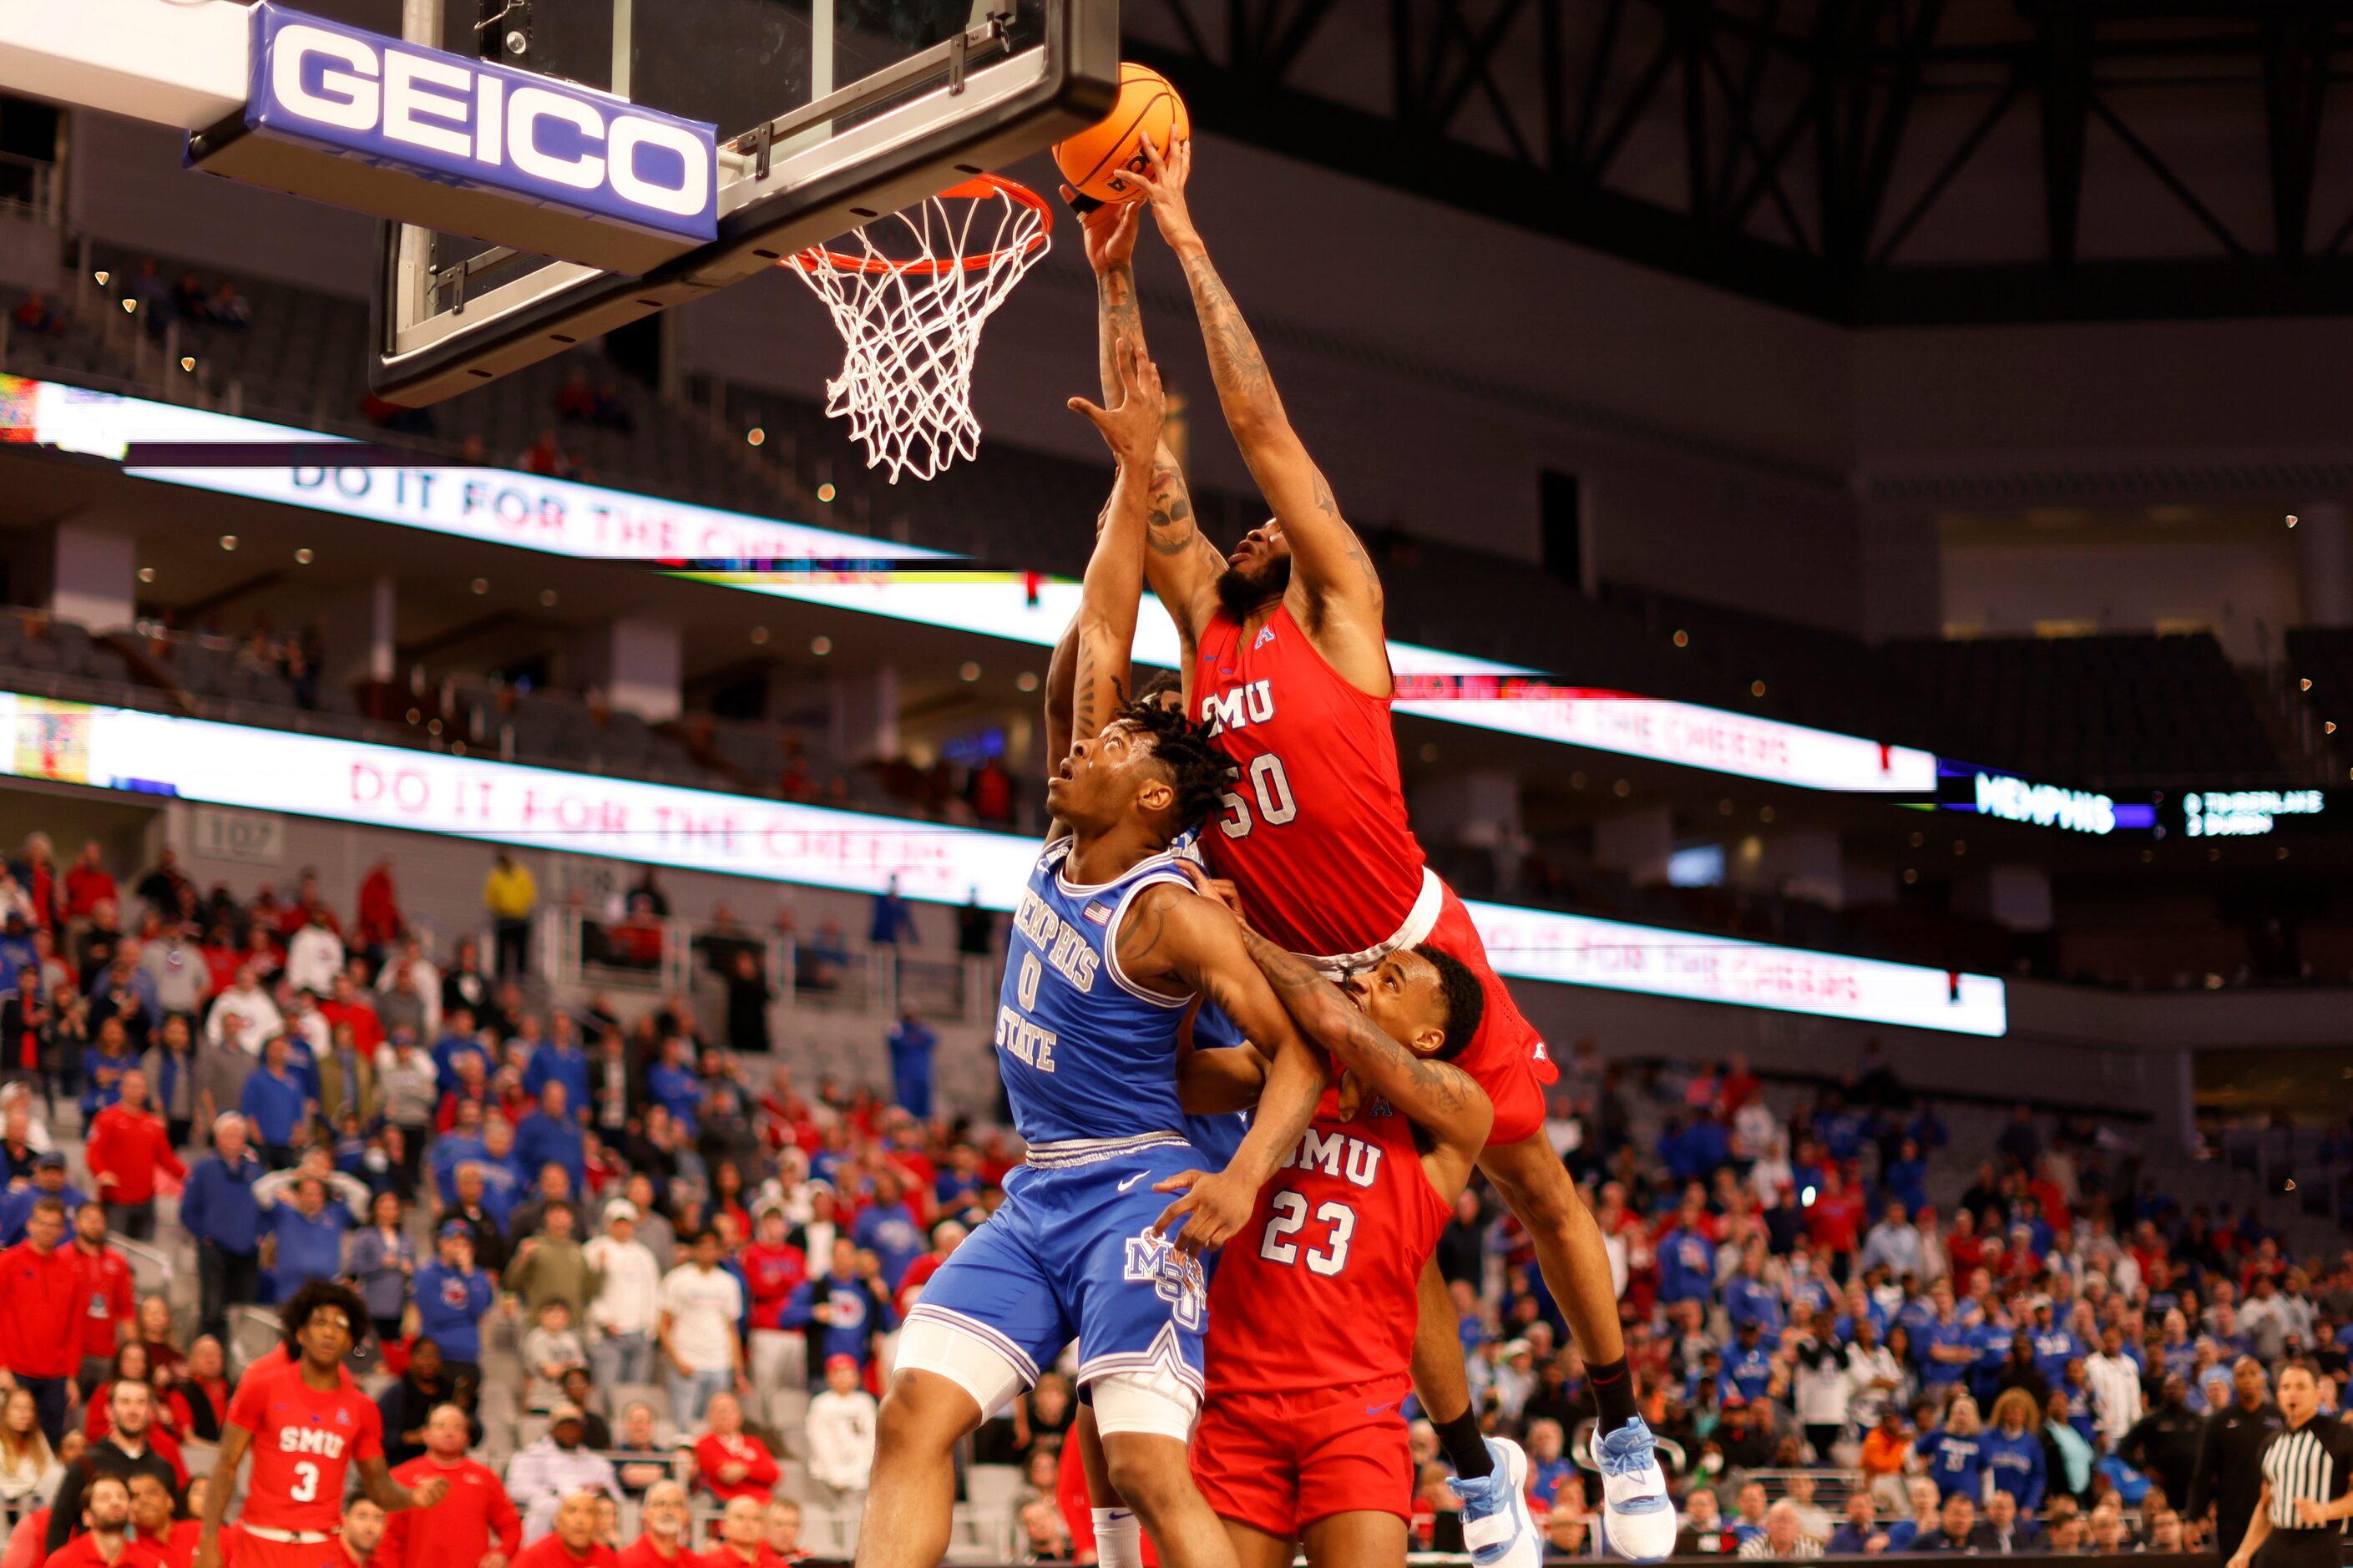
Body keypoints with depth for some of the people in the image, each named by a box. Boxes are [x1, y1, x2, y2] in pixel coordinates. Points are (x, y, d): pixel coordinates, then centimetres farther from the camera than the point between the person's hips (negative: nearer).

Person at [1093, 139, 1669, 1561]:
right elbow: (1147, 459, 9)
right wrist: (1114, 278, 5)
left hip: (1418, 954, -5)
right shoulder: (1207, 627, 11)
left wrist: (1186, 234, -6)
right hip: (1299, 976, 5)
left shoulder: (1339, 610, -3)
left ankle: (1623, 1431, 17)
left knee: (1534, 1186, 3)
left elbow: (1262, 422, -7)